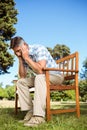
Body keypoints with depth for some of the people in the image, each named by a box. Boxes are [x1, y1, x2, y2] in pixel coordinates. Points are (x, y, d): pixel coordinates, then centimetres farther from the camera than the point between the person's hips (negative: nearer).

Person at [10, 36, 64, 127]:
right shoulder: (23, 56, -2)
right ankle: (30, 110, -9)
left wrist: (26, 58, -27)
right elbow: (23, 77, -3)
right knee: (20, 82, -3)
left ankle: (39, 116, -37)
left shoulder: (39, 49, -22)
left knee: (39, 77, -36)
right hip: (40, 78, 8)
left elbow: (40, 71, -35)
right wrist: (20, 60, -12)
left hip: (55, 76, -7)